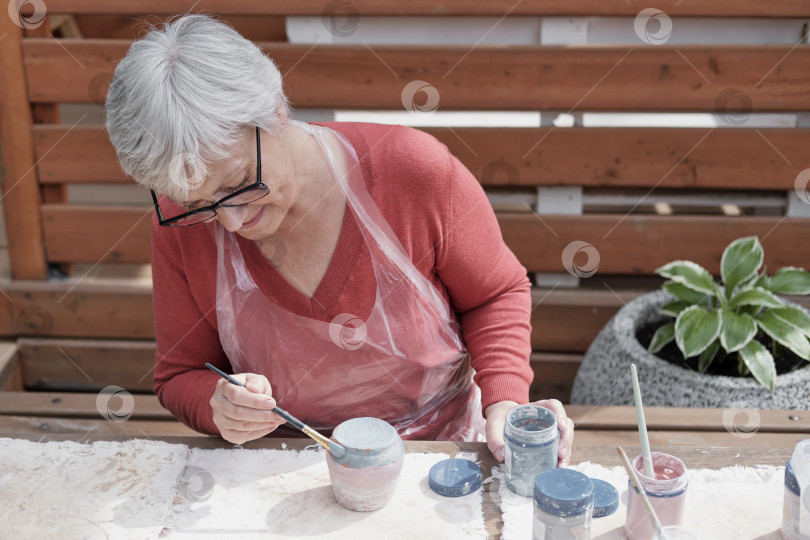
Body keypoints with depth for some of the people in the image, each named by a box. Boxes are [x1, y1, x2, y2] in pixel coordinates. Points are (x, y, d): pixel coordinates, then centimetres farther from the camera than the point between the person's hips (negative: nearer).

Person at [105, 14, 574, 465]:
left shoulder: (412, 169, -17)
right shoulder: (183, 225, -13)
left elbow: (495, 292, -1)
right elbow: (182, 375, 1)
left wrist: (504, 403, -16)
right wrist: (217, 405, -22)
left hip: (443, 448, -1)